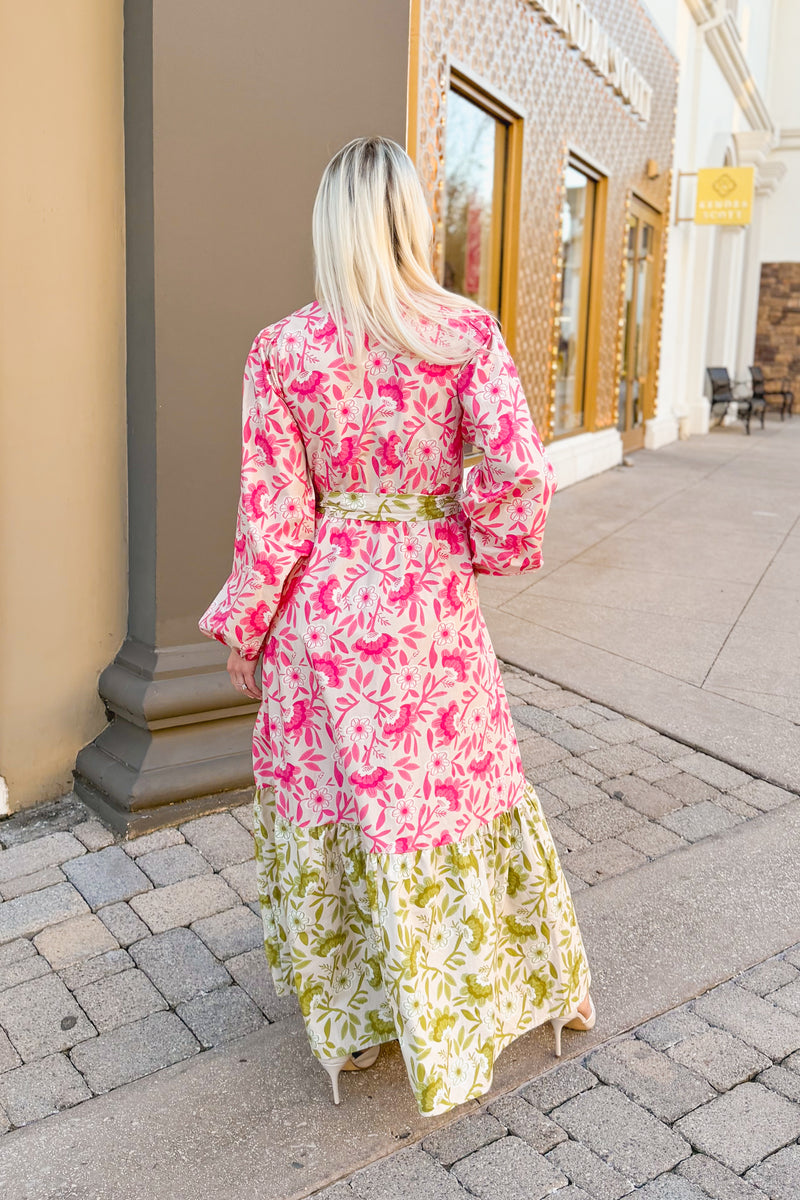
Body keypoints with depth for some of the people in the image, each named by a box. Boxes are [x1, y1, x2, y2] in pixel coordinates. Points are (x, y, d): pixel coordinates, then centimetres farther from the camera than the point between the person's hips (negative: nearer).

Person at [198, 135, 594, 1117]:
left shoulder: (281, 350, -9)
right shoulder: (469, 334, -8)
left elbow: (274, 514, -8)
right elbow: (518, 472, -15)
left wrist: (242, 629, 4)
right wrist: (485, 543, 5)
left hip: (325, 607, 0)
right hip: (432, 607, 1)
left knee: (332, 798, 15)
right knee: (457, 781, 18)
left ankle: (349, 1023, 33)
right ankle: (530, 982, 39)